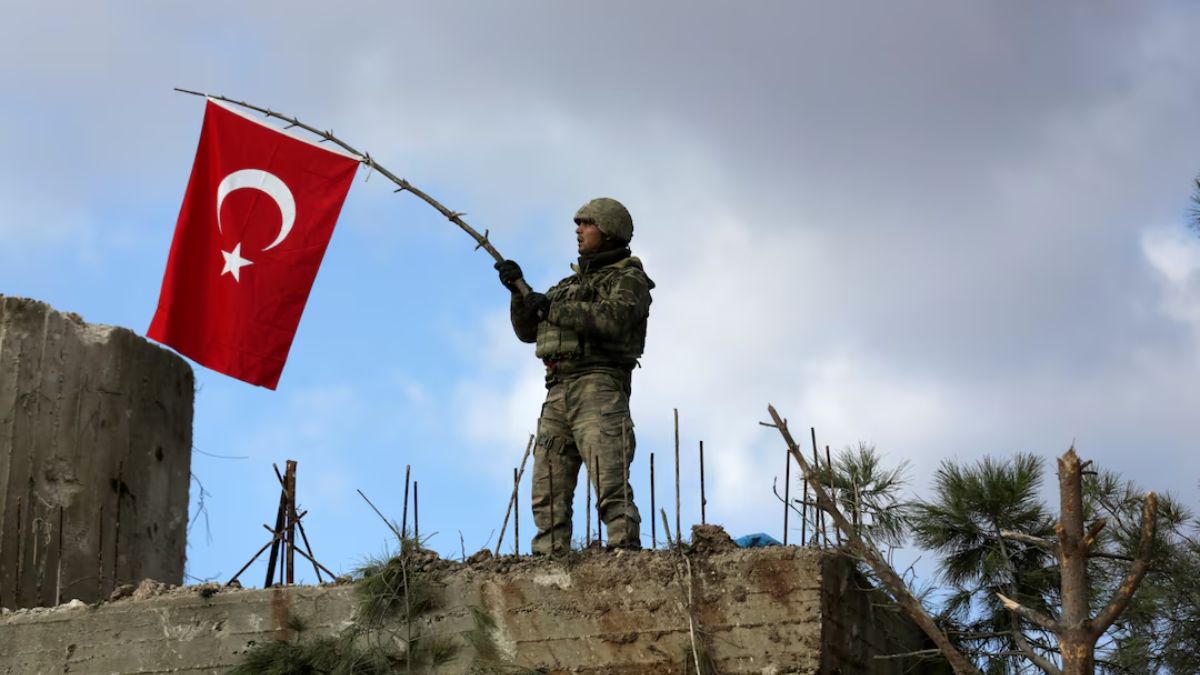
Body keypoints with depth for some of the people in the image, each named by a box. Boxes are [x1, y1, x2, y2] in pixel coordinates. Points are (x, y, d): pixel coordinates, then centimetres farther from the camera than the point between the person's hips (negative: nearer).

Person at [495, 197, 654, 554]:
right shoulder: (570, 282, 28)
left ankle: (626, 553, -23)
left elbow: (613, 318, -16)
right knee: (548, 493, 1)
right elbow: (527, 331, 28)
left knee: (610, 485, -18)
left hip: (597, 387, -8)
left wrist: (553, 308, -10)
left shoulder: (628, 278, 5)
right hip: (558, 393, 8)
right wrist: (520, 292, 10)